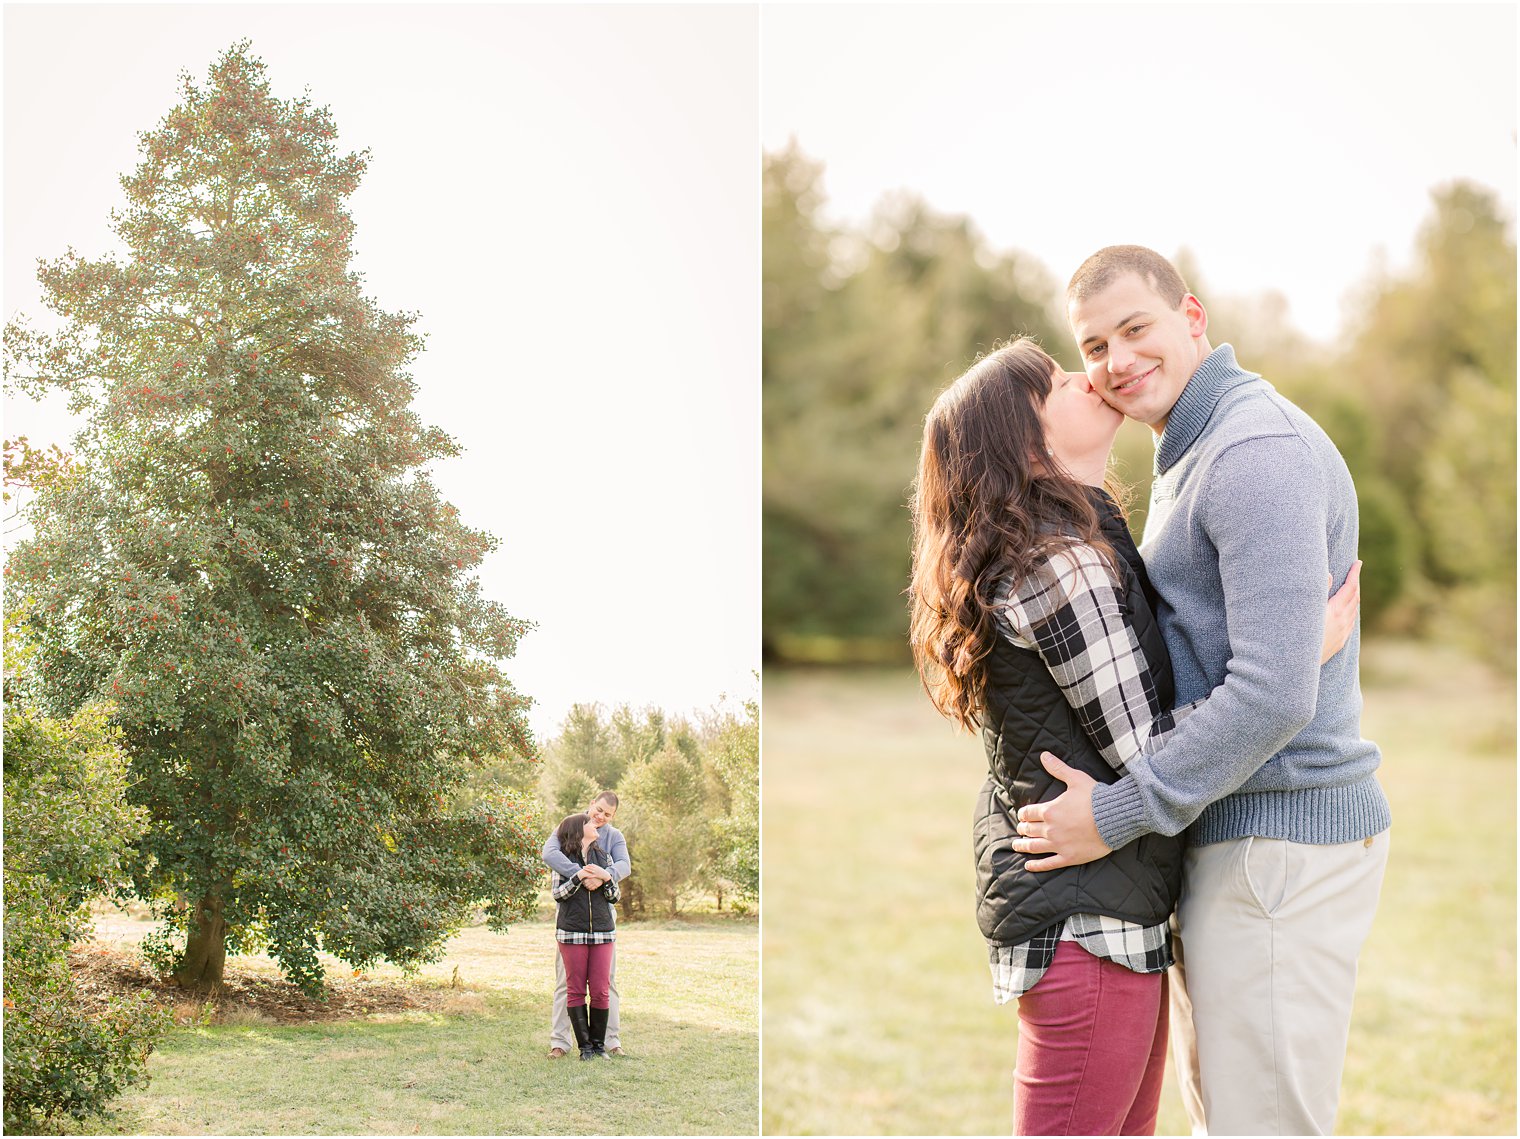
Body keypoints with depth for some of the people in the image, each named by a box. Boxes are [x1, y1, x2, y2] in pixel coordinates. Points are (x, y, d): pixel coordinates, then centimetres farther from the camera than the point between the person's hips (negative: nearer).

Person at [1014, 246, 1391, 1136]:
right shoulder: (1195, 454, 18)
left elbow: (1274, 693, -26)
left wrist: (1120, 814, -19)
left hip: (1279, 846, -11)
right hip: (1228, 834, 11)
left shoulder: (1258, 451, -18)